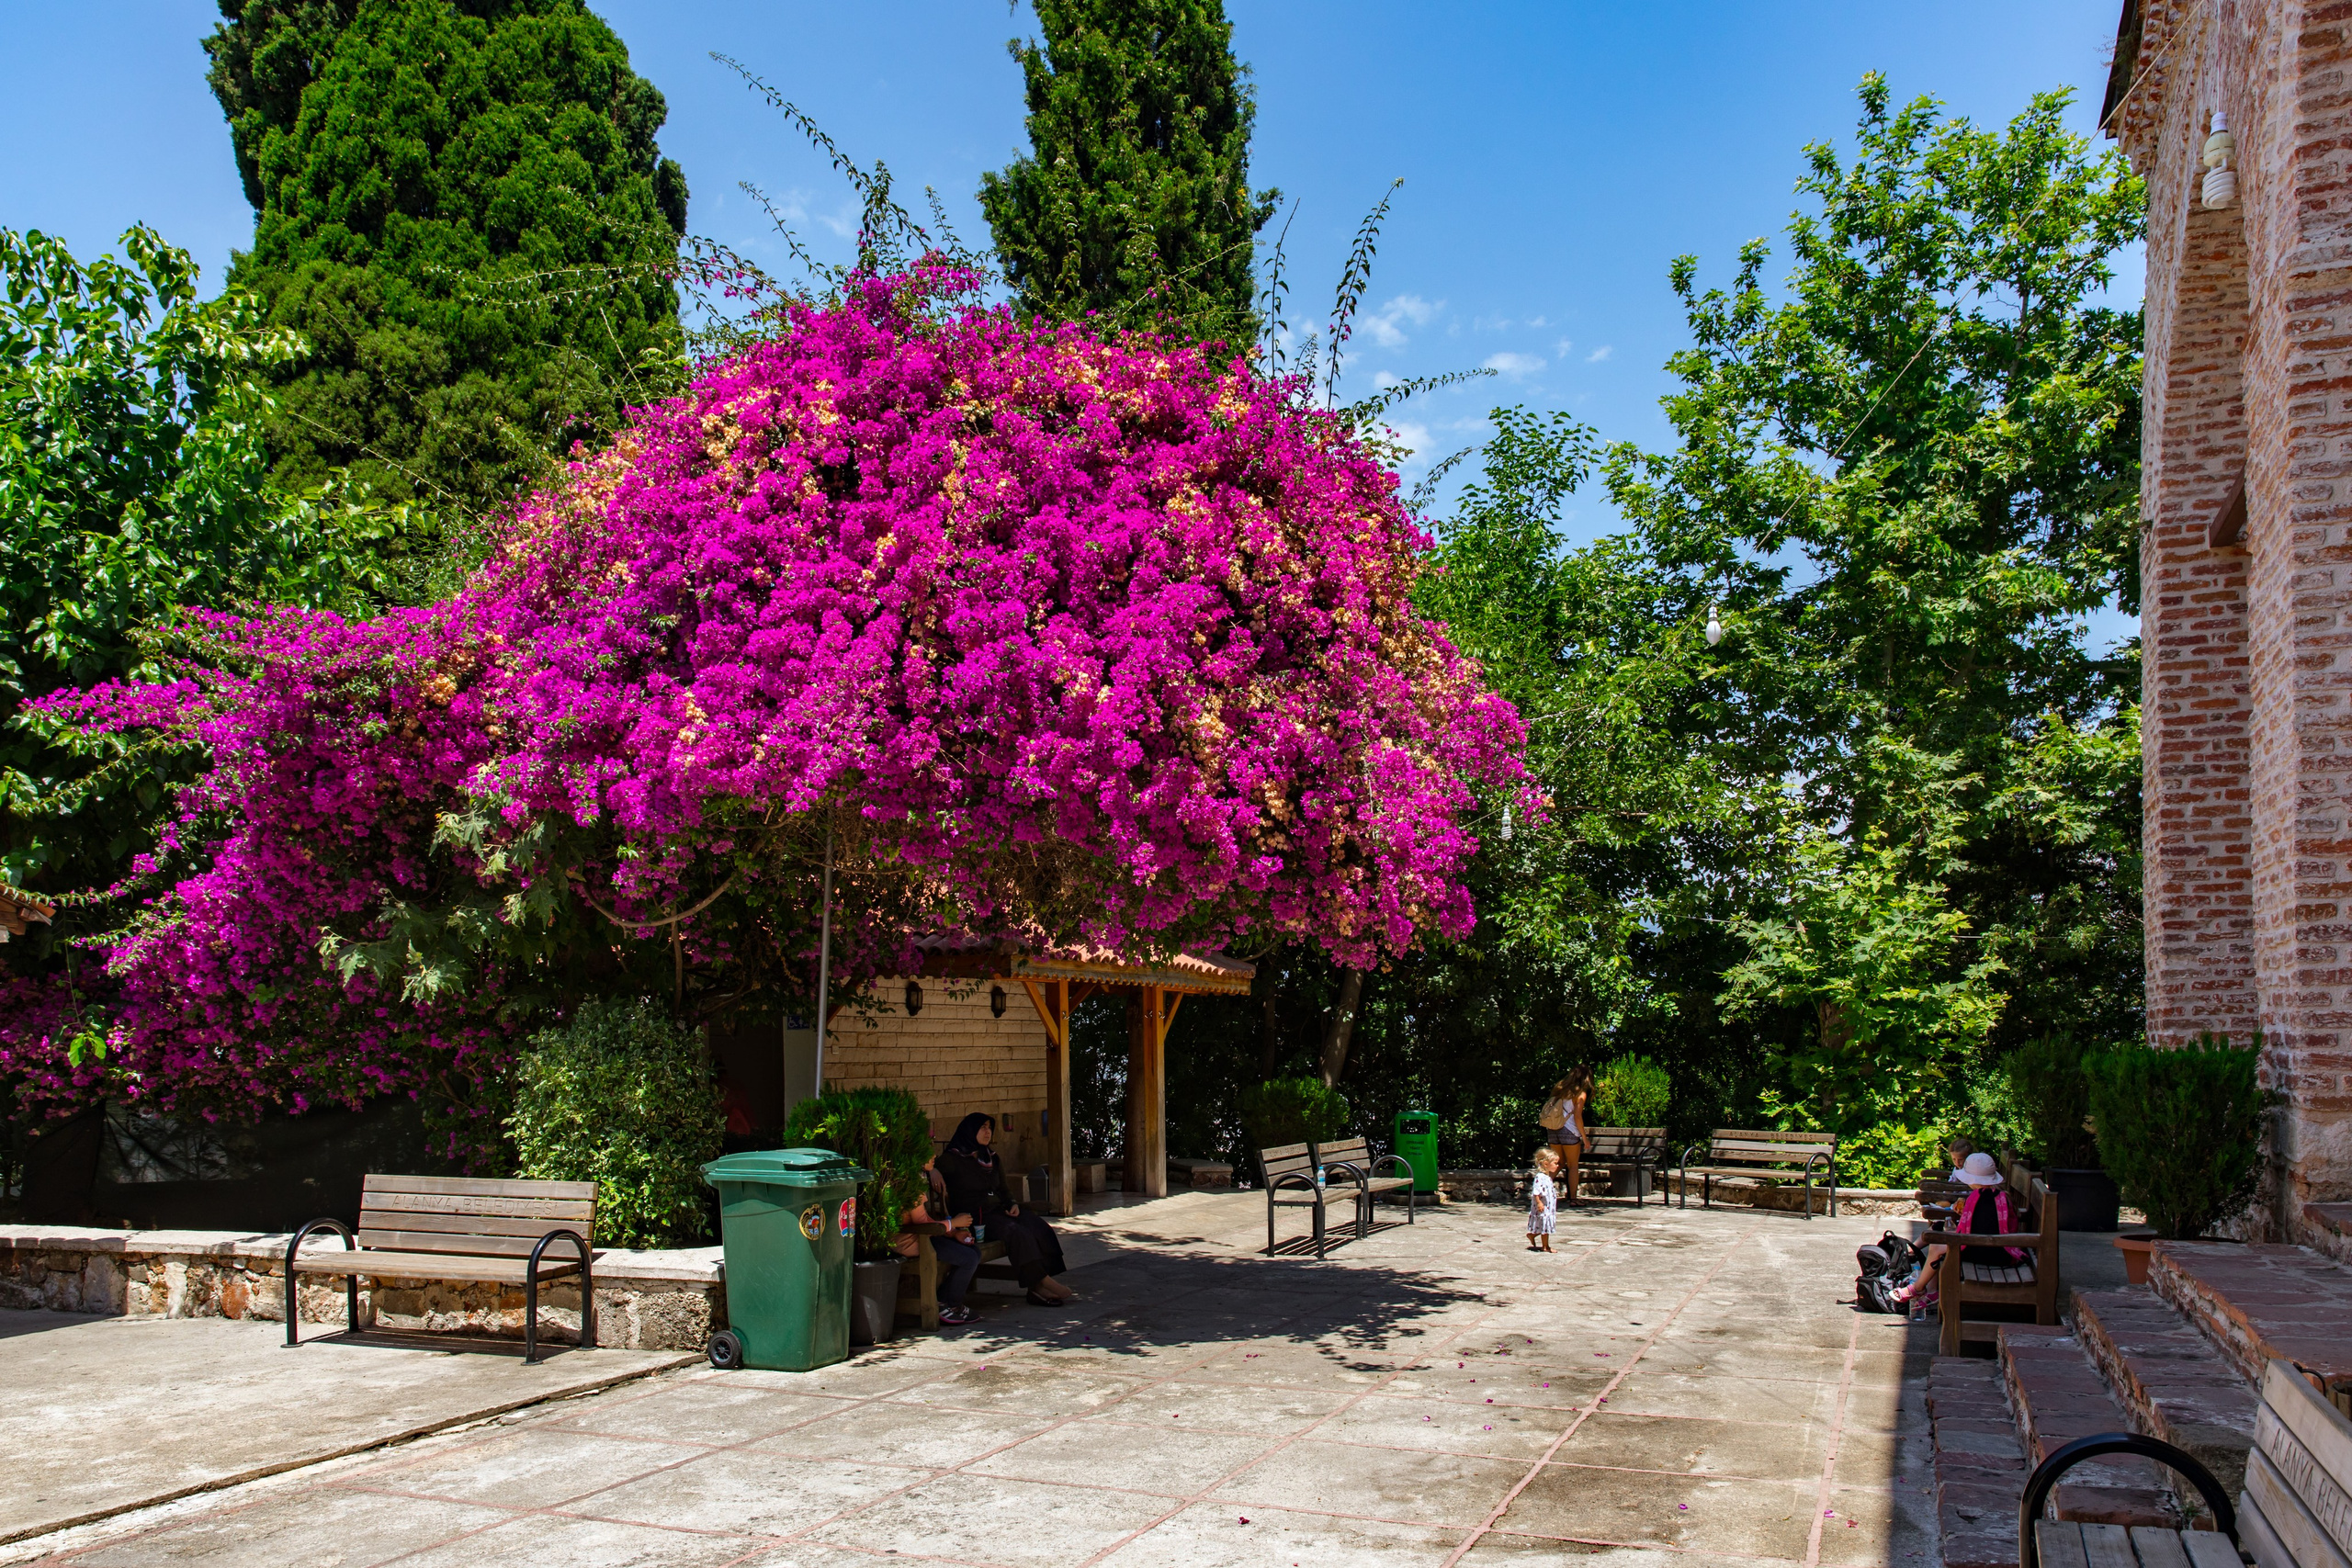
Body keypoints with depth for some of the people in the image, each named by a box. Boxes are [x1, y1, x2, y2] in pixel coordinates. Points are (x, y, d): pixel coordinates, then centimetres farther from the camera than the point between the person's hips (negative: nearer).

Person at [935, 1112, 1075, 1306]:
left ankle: (1037, 1288, -27)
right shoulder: (952, 1159, -1)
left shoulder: (991, 1157, 21)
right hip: (975, 1217, -7)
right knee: (1017, 1232, -33)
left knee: (1038, 1226, -20)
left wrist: (1012, 1204, 6)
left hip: (998, 1210, 7)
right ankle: (1041, 1281, -28)